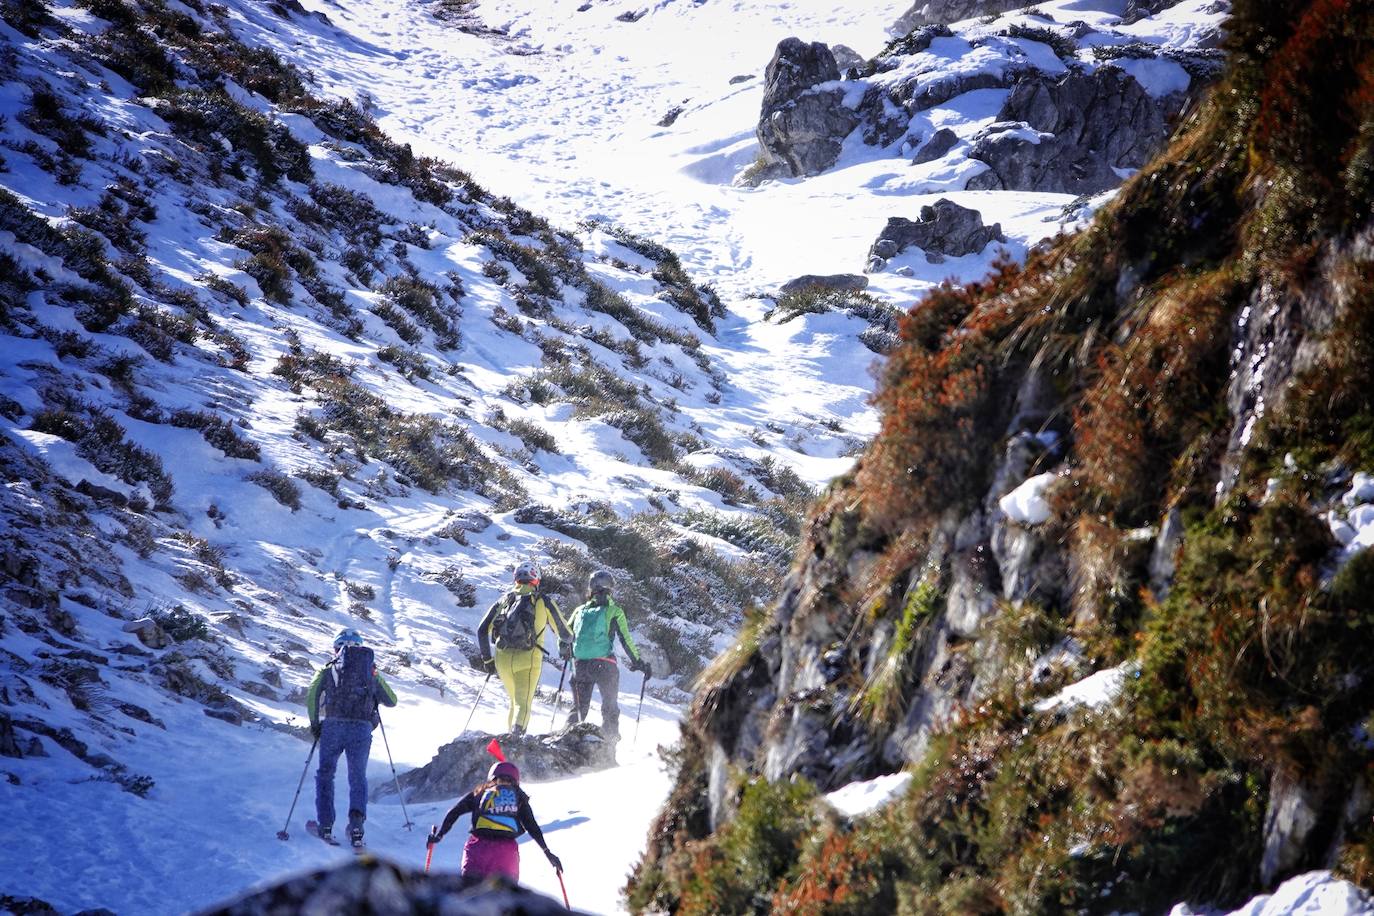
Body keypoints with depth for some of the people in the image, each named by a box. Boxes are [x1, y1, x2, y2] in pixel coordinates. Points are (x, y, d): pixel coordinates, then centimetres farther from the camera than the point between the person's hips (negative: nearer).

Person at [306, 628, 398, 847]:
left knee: (325, 773, 14)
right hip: (362, 728, 1)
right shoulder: (371, 672, 16)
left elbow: (312, 696, -4)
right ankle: (356, 823, -8)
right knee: (358, 777, 13)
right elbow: (392, 700, 21)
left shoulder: (329, 669, 11)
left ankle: (325, 826, 5)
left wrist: (314, 723, 6)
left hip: (333, 725, -1)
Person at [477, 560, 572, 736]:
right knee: (523, 704, -9)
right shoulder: (543, 601, 6)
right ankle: (516, 734, -32)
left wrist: (487, 659, 23)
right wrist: (565, 647, 34)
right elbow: (564, 632, 12)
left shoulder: (504, 600, 15)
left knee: (515, 701, 22)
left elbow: (482, 630, 13)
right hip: (528, 659, -4)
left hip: (503, 658, 4)